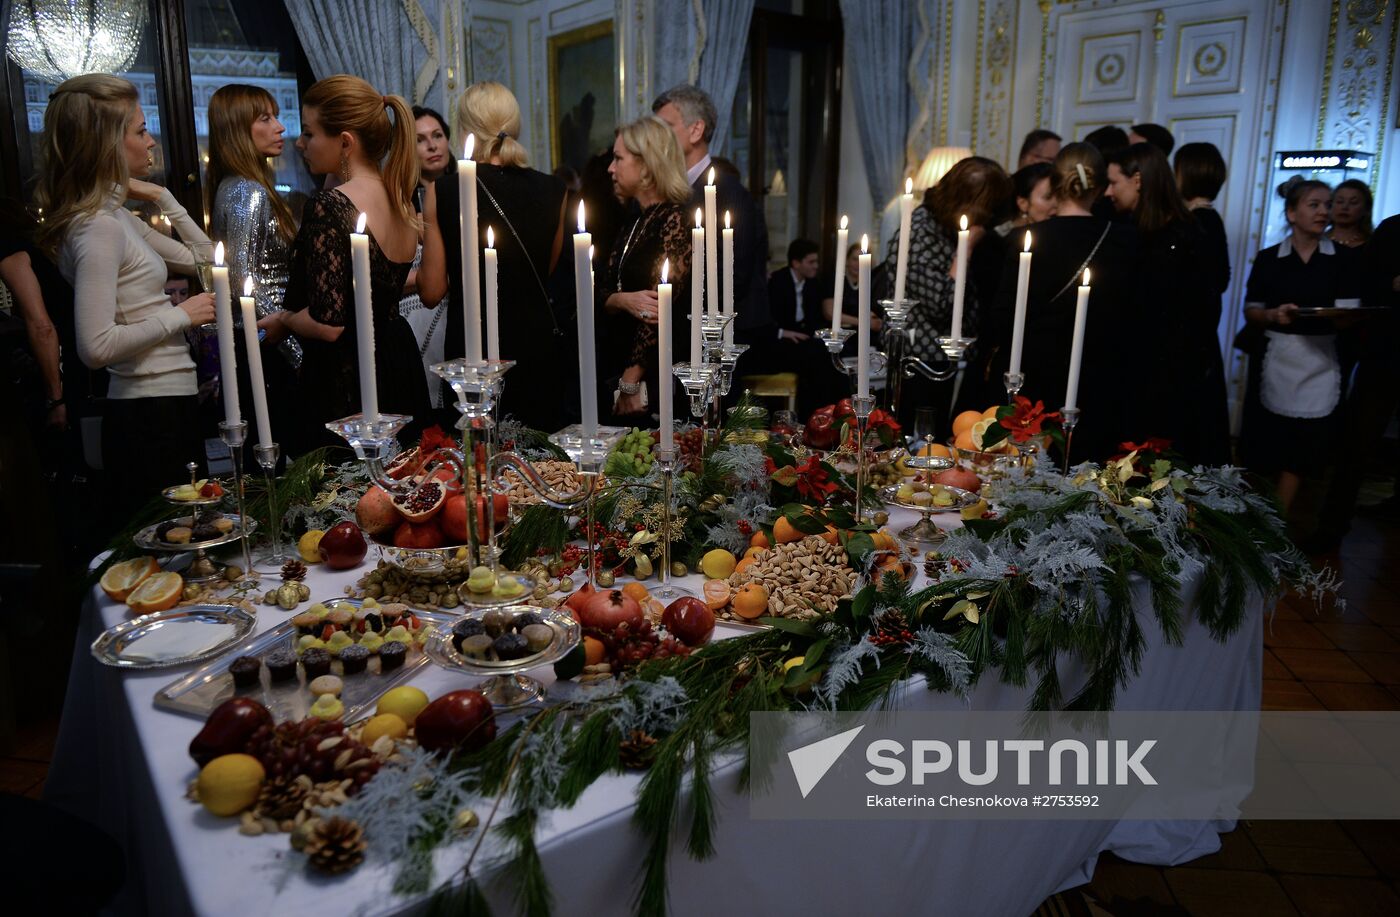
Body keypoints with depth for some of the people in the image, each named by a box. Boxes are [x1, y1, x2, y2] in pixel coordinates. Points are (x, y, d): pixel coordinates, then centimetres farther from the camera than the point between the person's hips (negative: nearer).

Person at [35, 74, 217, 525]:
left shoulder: (116, 218, 13)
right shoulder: (97, 229, -16)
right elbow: (97, 346, -24)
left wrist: (162, 197, 15)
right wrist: (180, 315, -13)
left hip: (164, 407, 10)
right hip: (152, 416, -10)